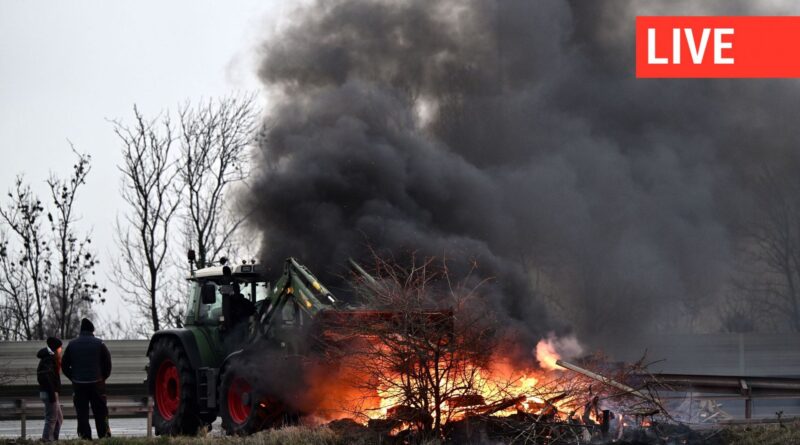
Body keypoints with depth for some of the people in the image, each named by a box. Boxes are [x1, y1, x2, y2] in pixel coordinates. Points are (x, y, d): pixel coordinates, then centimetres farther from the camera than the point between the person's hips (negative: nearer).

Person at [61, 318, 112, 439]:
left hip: (78, 384, 1)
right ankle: (104, 435, 1)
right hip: (97, 383, -1)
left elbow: (64, 365, 6)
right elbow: (108, 363, 0)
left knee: (82, 414, 2)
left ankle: (84, 437, -3)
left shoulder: (72, 345, 4)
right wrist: (103, 377, 13)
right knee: (100, 412, 4)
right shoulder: (99, 344, -1)